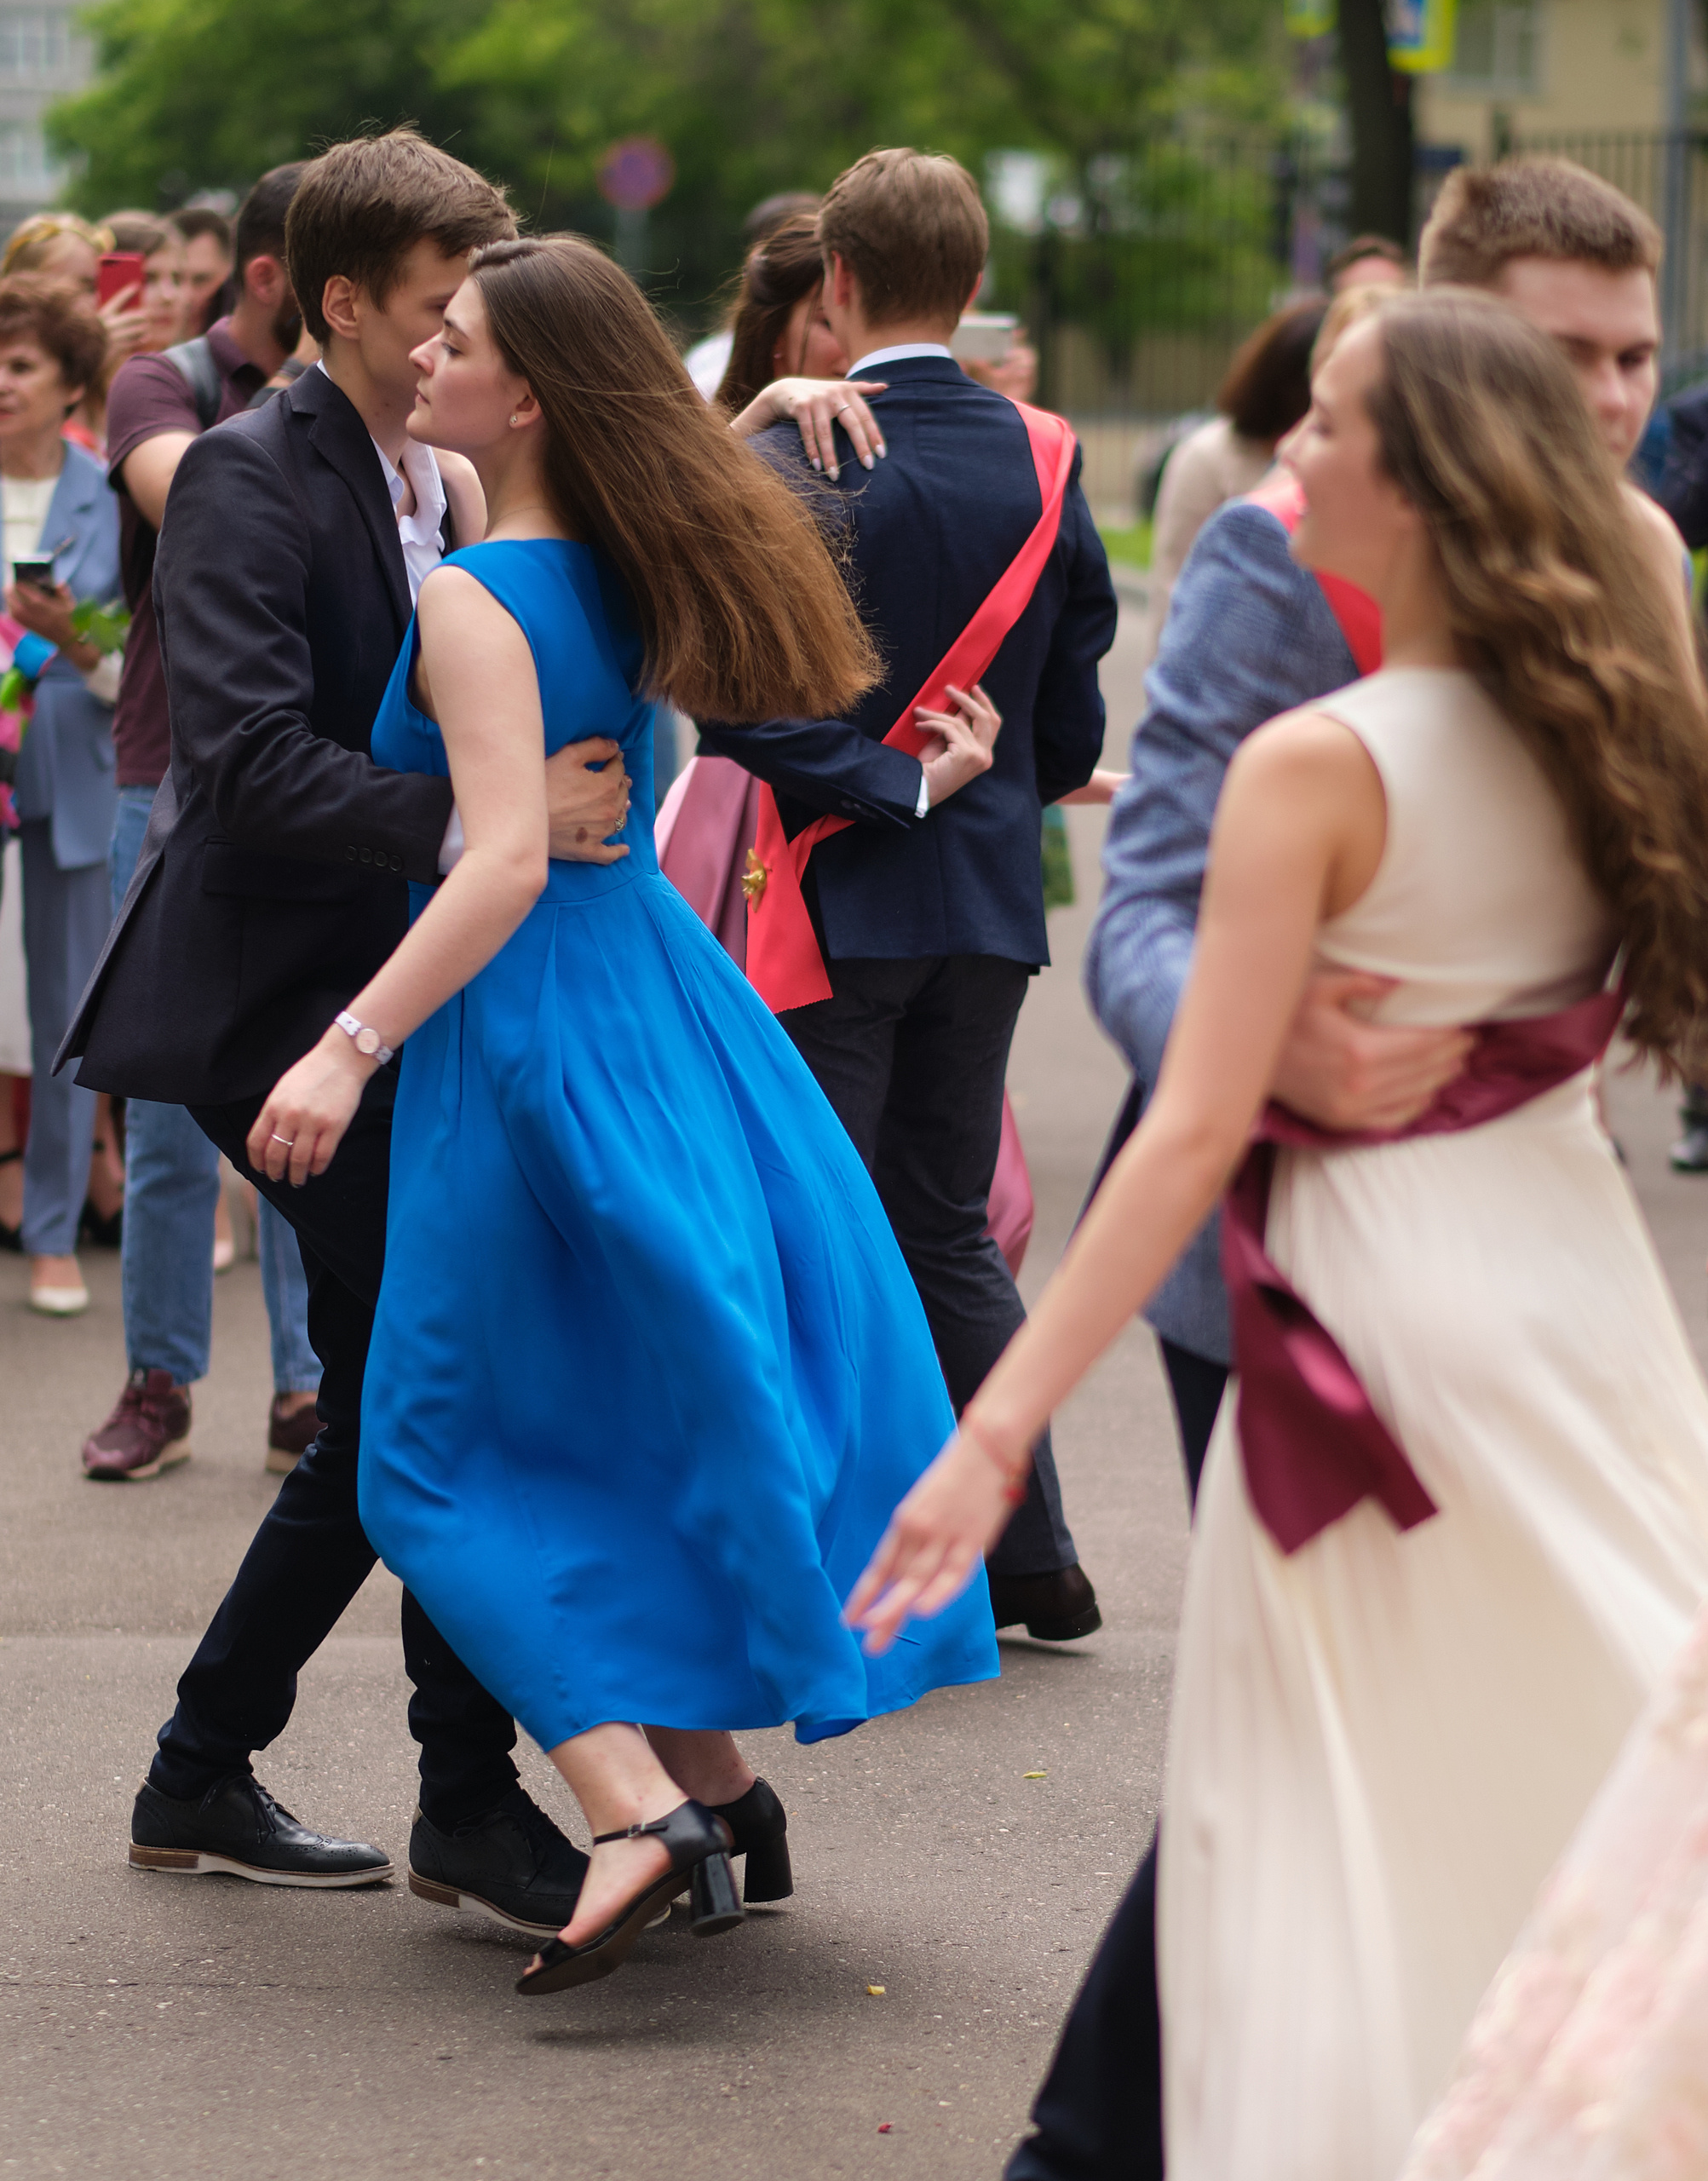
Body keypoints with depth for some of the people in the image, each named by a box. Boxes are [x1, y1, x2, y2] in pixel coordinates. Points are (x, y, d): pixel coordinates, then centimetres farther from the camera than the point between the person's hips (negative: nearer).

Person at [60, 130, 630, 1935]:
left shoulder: (431, 485, 14)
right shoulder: (250, 479, -13)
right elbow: (250, 764, -25)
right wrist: (477, 823, -33)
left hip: (372, 995, 9)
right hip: (282, 997, -9)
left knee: (394, 1415, 12)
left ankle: (200, 1779, 22)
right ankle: (468, 1802, 1)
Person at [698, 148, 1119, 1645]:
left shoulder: (793, 466, -13)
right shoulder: (1043, 460, 1)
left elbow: (745, 703, -21)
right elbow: (1077, 698, 8)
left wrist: (902, 784, -13)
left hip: (841, 888, -5)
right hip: (990, 898, 5)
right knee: (949, 1230, 17)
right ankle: (1030, 1560, 19)